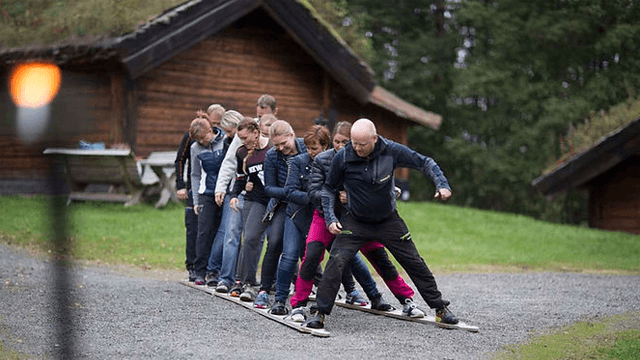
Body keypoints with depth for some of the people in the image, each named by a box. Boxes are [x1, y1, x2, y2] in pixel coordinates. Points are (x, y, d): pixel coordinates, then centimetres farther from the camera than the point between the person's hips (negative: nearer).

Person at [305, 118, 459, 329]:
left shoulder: (391, 151, -18)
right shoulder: (343, 158, -19)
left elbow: (425, 163, -5)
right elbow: (329, 189, -3)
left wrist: (442, 185, -19)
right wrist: (330, 218, -14)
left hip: (389, 221, 1)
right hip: (355, 222, -1)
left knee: (415, 263, 6)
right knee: (336, 260, -20)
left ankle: (440, 309, 22)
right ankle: (320, 313, -11)